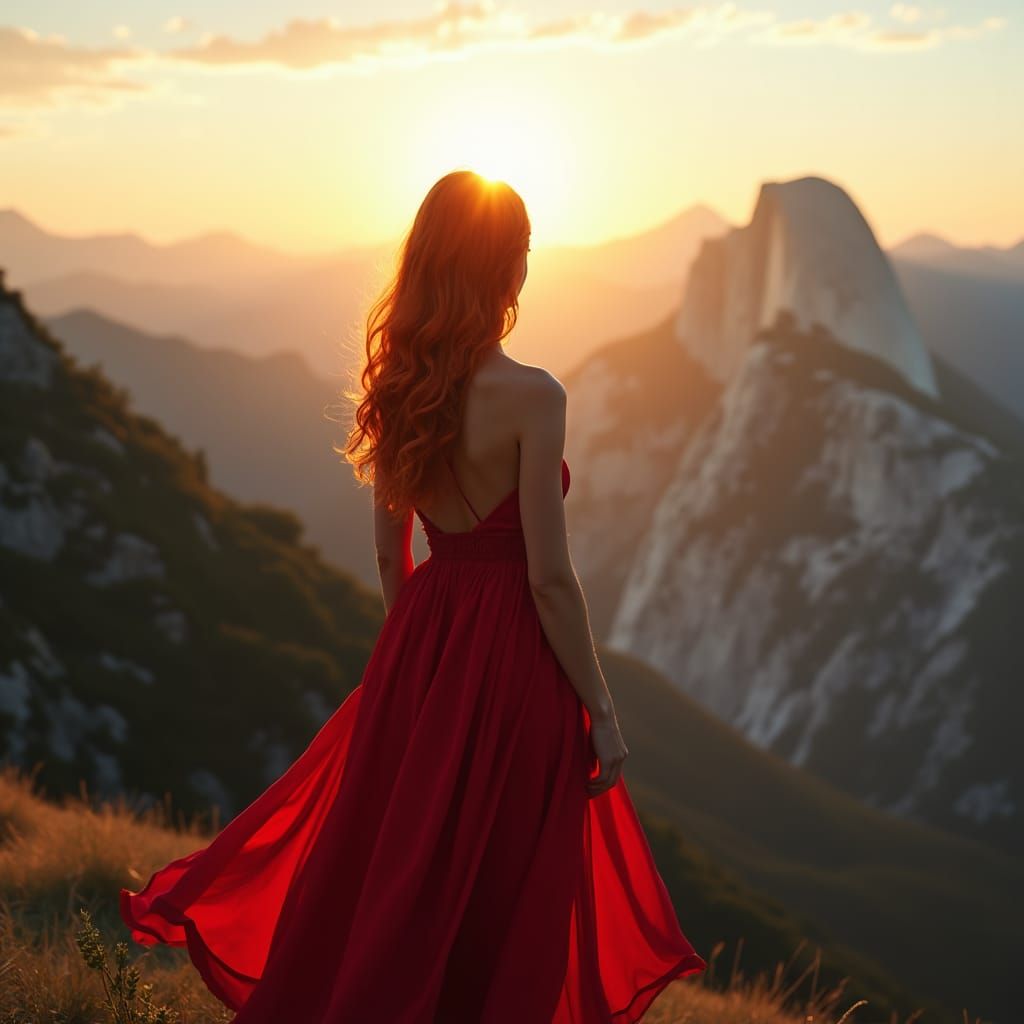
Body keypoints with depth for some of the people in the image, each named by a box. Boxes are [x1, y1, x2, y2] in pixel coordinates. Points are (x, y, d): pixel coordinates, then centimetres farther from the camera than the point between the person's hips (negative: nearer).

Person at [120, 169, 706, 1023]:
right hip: (513, 660, -6)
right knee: (501, 901, 8)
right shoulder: (532, 397, -19)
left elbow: (390, 551, 10)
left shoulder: (398, 387, 1)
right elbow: (550, 578, -18)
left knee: (392, 869, 20)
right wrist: (601, 711, -9)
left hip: (421, 641, 7)